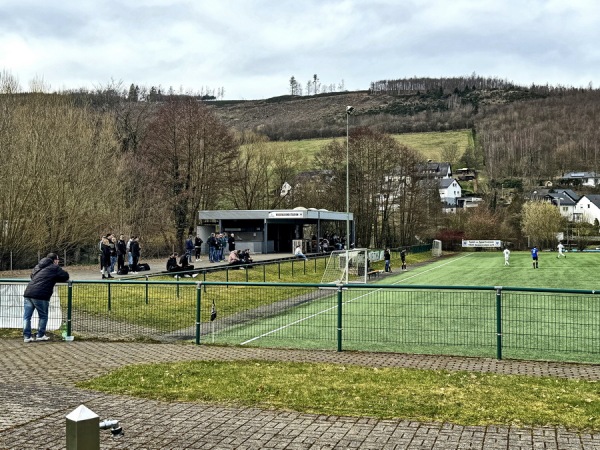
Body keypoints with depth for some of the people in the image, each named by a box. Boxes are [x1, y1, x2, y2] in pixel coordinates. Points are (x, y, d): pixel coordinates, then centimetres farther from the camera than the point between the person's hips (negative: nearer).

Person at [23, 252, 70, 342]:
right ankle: (40, 335, 15)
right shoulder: (54, 268, 3)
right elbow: (66, 276, 4)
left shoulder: (38, 267, 25)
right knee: (43, 316, 10)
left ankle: (26, 336, 7)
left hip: (28, 293, 6)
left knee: (27, 316, 8)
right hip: (40, 295, -6)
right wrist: (54, 278, 23)